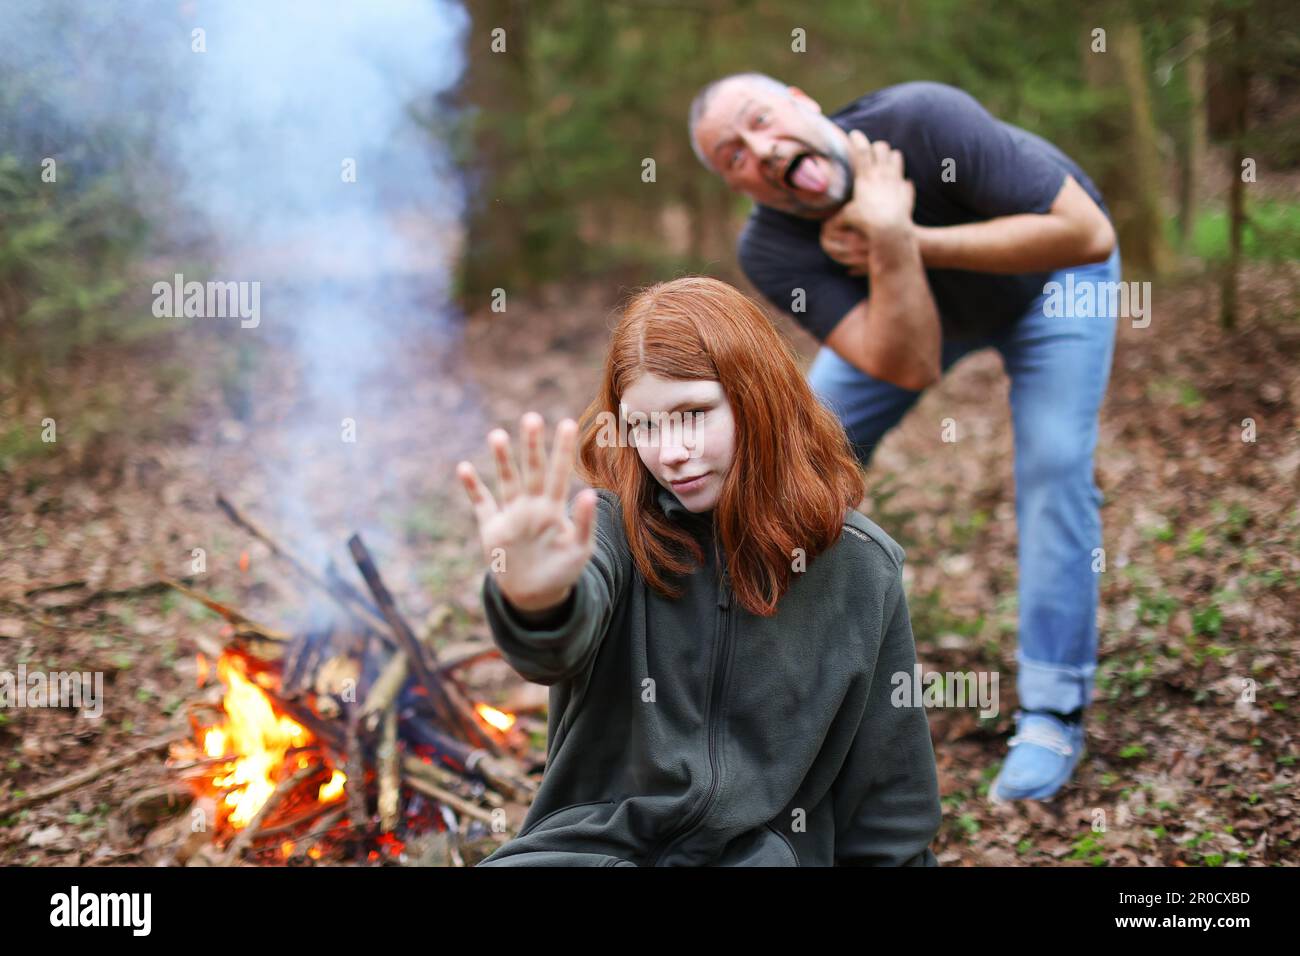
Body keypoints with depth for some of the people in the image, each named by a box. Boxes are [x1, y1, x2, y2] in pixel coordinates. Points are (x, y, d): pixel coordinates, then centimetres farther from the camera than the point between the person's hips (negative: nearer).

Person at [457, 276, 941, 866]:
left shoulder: (860, 567, 0)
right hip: (597, 840, 0)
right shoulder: (614, 524, -4)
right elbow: (559, 651, -28)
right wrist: (537, 603, -48)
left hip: (763, 848, 1)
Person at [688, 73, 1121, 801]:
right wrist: (890, 241, -52)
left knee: (1054, 465, -18)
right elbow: (911, 367, -38)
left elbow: (1088, 233, -41)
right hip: (906, 303, 4)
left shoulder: (923, 120, -40)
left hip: (1052, 275, -3)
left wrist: (915, 240, -43)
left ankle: (1053, 717, -8)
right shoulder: (771, 250, -29)